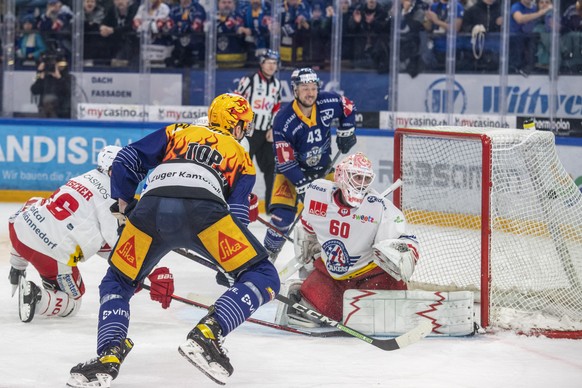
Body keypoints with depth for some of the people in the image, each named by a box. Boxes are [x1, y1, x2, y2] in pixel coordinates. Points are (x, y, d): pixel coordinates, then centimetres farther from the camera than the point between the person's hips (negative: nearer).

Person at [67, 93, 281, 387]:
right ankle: (206, 335, -11)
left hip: (150, 208, 3)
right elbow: (237, 213, 18)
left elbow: (126, 161, 27)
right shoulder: (241, 158, 31)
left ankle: (109, 356, 0)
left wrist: (125, 203, 40)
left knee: (117, 283, 24)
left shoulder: (177, 133, 36)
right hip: (203, 209, -3)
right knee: (262, 277, 9)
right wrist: (229, 262, 27)